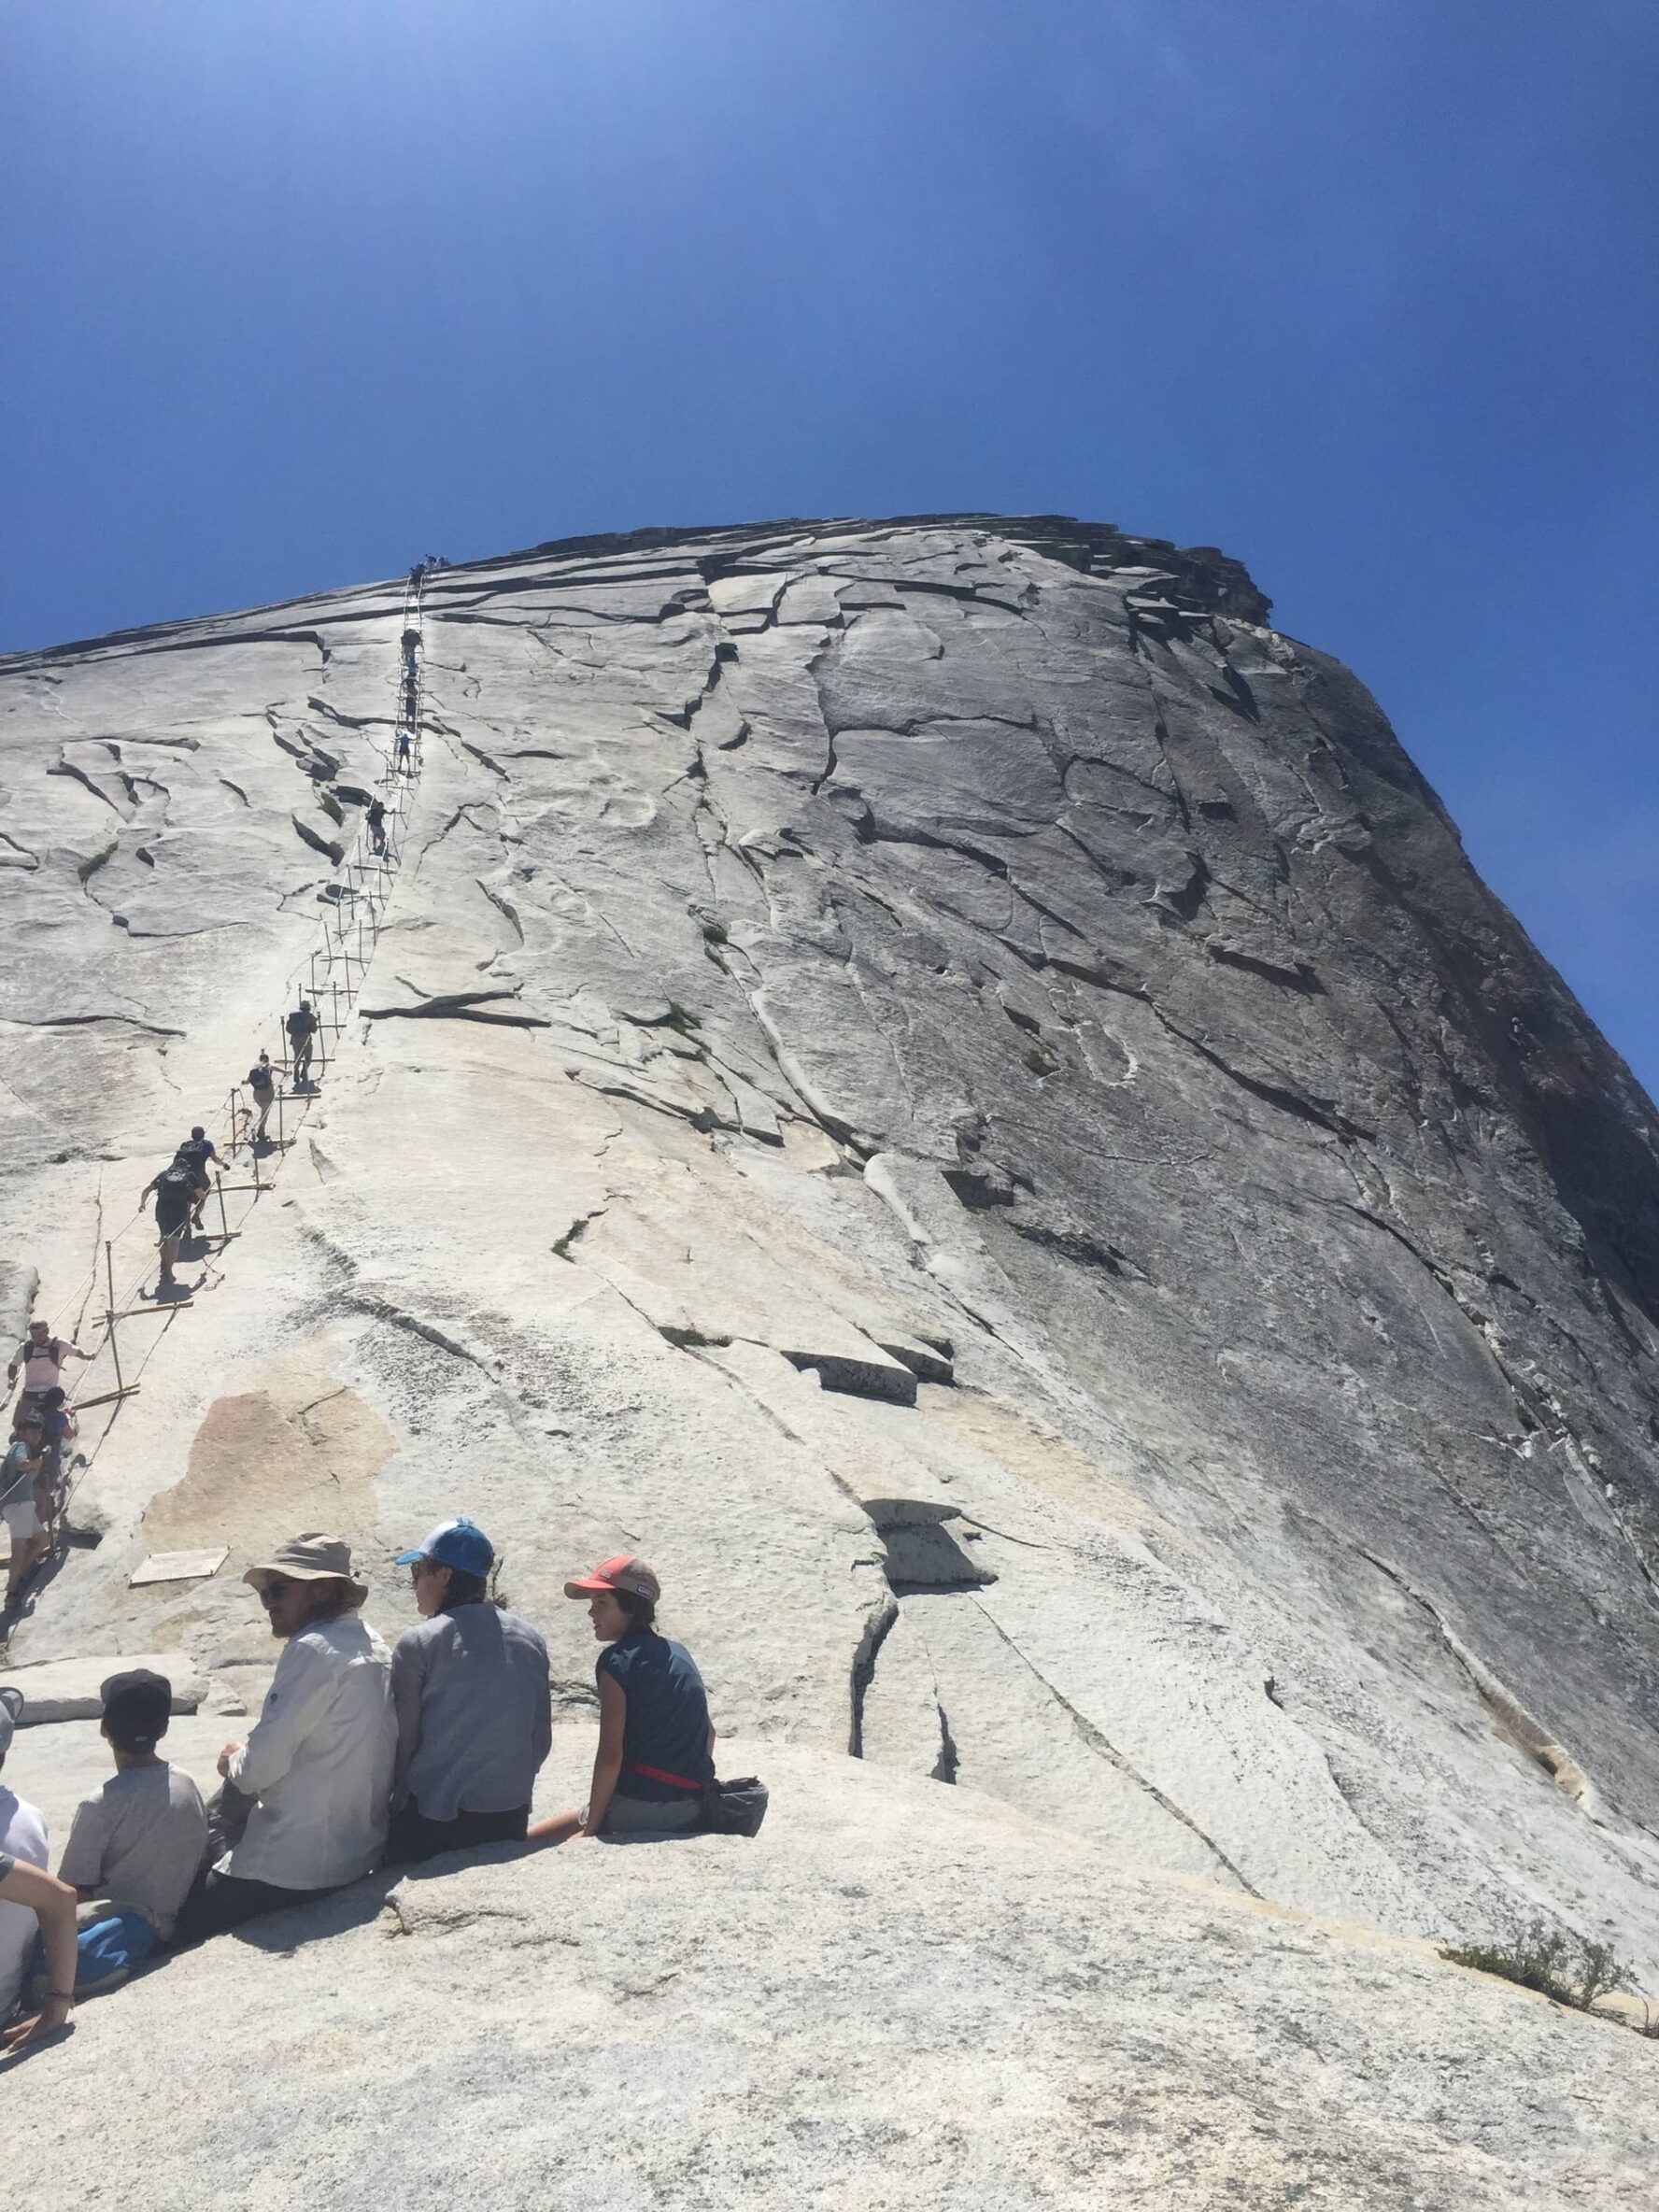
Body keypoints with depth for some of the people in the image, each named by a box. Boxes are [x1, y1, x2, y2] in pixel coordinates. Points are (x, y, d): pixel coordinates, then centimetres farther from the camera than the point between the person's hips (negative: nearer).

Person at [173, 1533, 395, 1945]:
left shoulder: (313, 1649, -17)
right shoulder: (372, 1646, 10)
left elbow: (262, 1766, -17)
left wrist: (232, 1762, 3)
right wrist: (247, 1762, 11)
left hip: (292, 1868, -9)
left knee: (179, 1929, 0)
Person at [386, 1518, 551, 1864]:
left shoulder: (417, 1644, -11)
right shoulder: (530, 1641, 3)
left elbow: (402, 1741, -7)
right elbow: (541, 1740, 8)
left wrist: (394, 1799, 7)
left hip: (431, 1822, -4)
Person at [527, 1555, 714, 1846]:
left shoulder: (616, 1660, -8)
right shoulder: (679, 1654, 14)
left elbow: (610, 1756, -13)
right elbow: (708, 1734, 22)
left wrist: (590, 1830, -8)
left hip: (636, 1807, -7)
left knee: (526, 1841, 1)